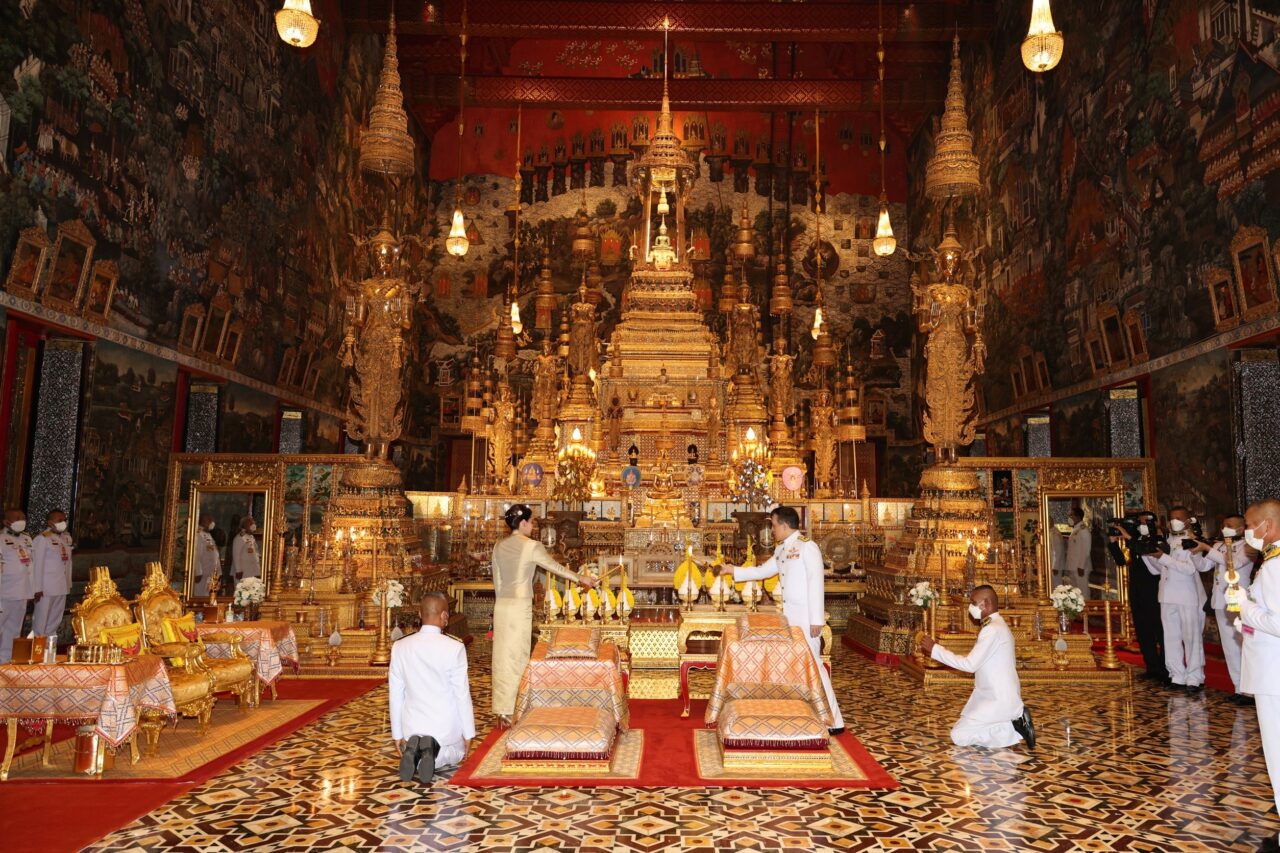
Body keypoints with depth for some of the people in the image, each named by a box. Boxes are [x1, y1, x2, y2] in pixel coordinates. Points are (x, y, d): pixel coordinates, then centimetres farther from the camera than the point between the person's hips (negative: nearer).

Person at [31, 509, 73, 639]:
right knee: (41, 619, 1)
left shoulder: (67, 538, 11)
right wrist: (38, 588, -11)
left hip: (62, 587, 6)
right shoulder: (42, 538, -8)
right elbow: (37, 564, -9)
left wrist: (69, 583, 12)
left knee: (55, 620, 11)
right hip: (47, 587, -6)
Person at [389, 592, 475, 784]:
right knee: (457, 753, 29)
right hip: (447, 727, -3)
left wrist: (398, 734, 8)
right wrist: (468, 733, 0)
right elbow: (462, 694, -13)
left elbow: (395, 695, -4)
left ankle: (414, 752, -5)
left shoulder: (400, 647, -10)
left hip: (413, 726, 3)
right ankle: (434, 753, -7)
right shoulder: (455, 648, -20)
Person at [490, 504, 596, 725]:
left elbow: (497, 580, 12)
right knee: (517, 657, 1)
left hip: (501, 605, 6)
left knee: (502, 656, 11)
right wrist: (580, 579, 13)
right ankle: (511, 712, 6)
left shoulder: (499, 546, 8)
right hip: (520, 605, -6)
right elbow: (555, 567, 0)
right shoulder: (531, 546, -10)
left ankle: (501, 711, 19)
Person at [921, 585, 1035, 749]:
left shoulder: (992, 629, -19)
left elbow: (970, 664, -21)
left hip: (999, 701, -10)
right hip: (999, 697, 10)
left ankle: (1013, 725, -6)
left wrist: (935, 649, -17)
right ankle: (1015, 719, 7)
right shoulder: (998, 626, 12)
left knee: (959, 736, -11)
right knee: (964, 732, 12)